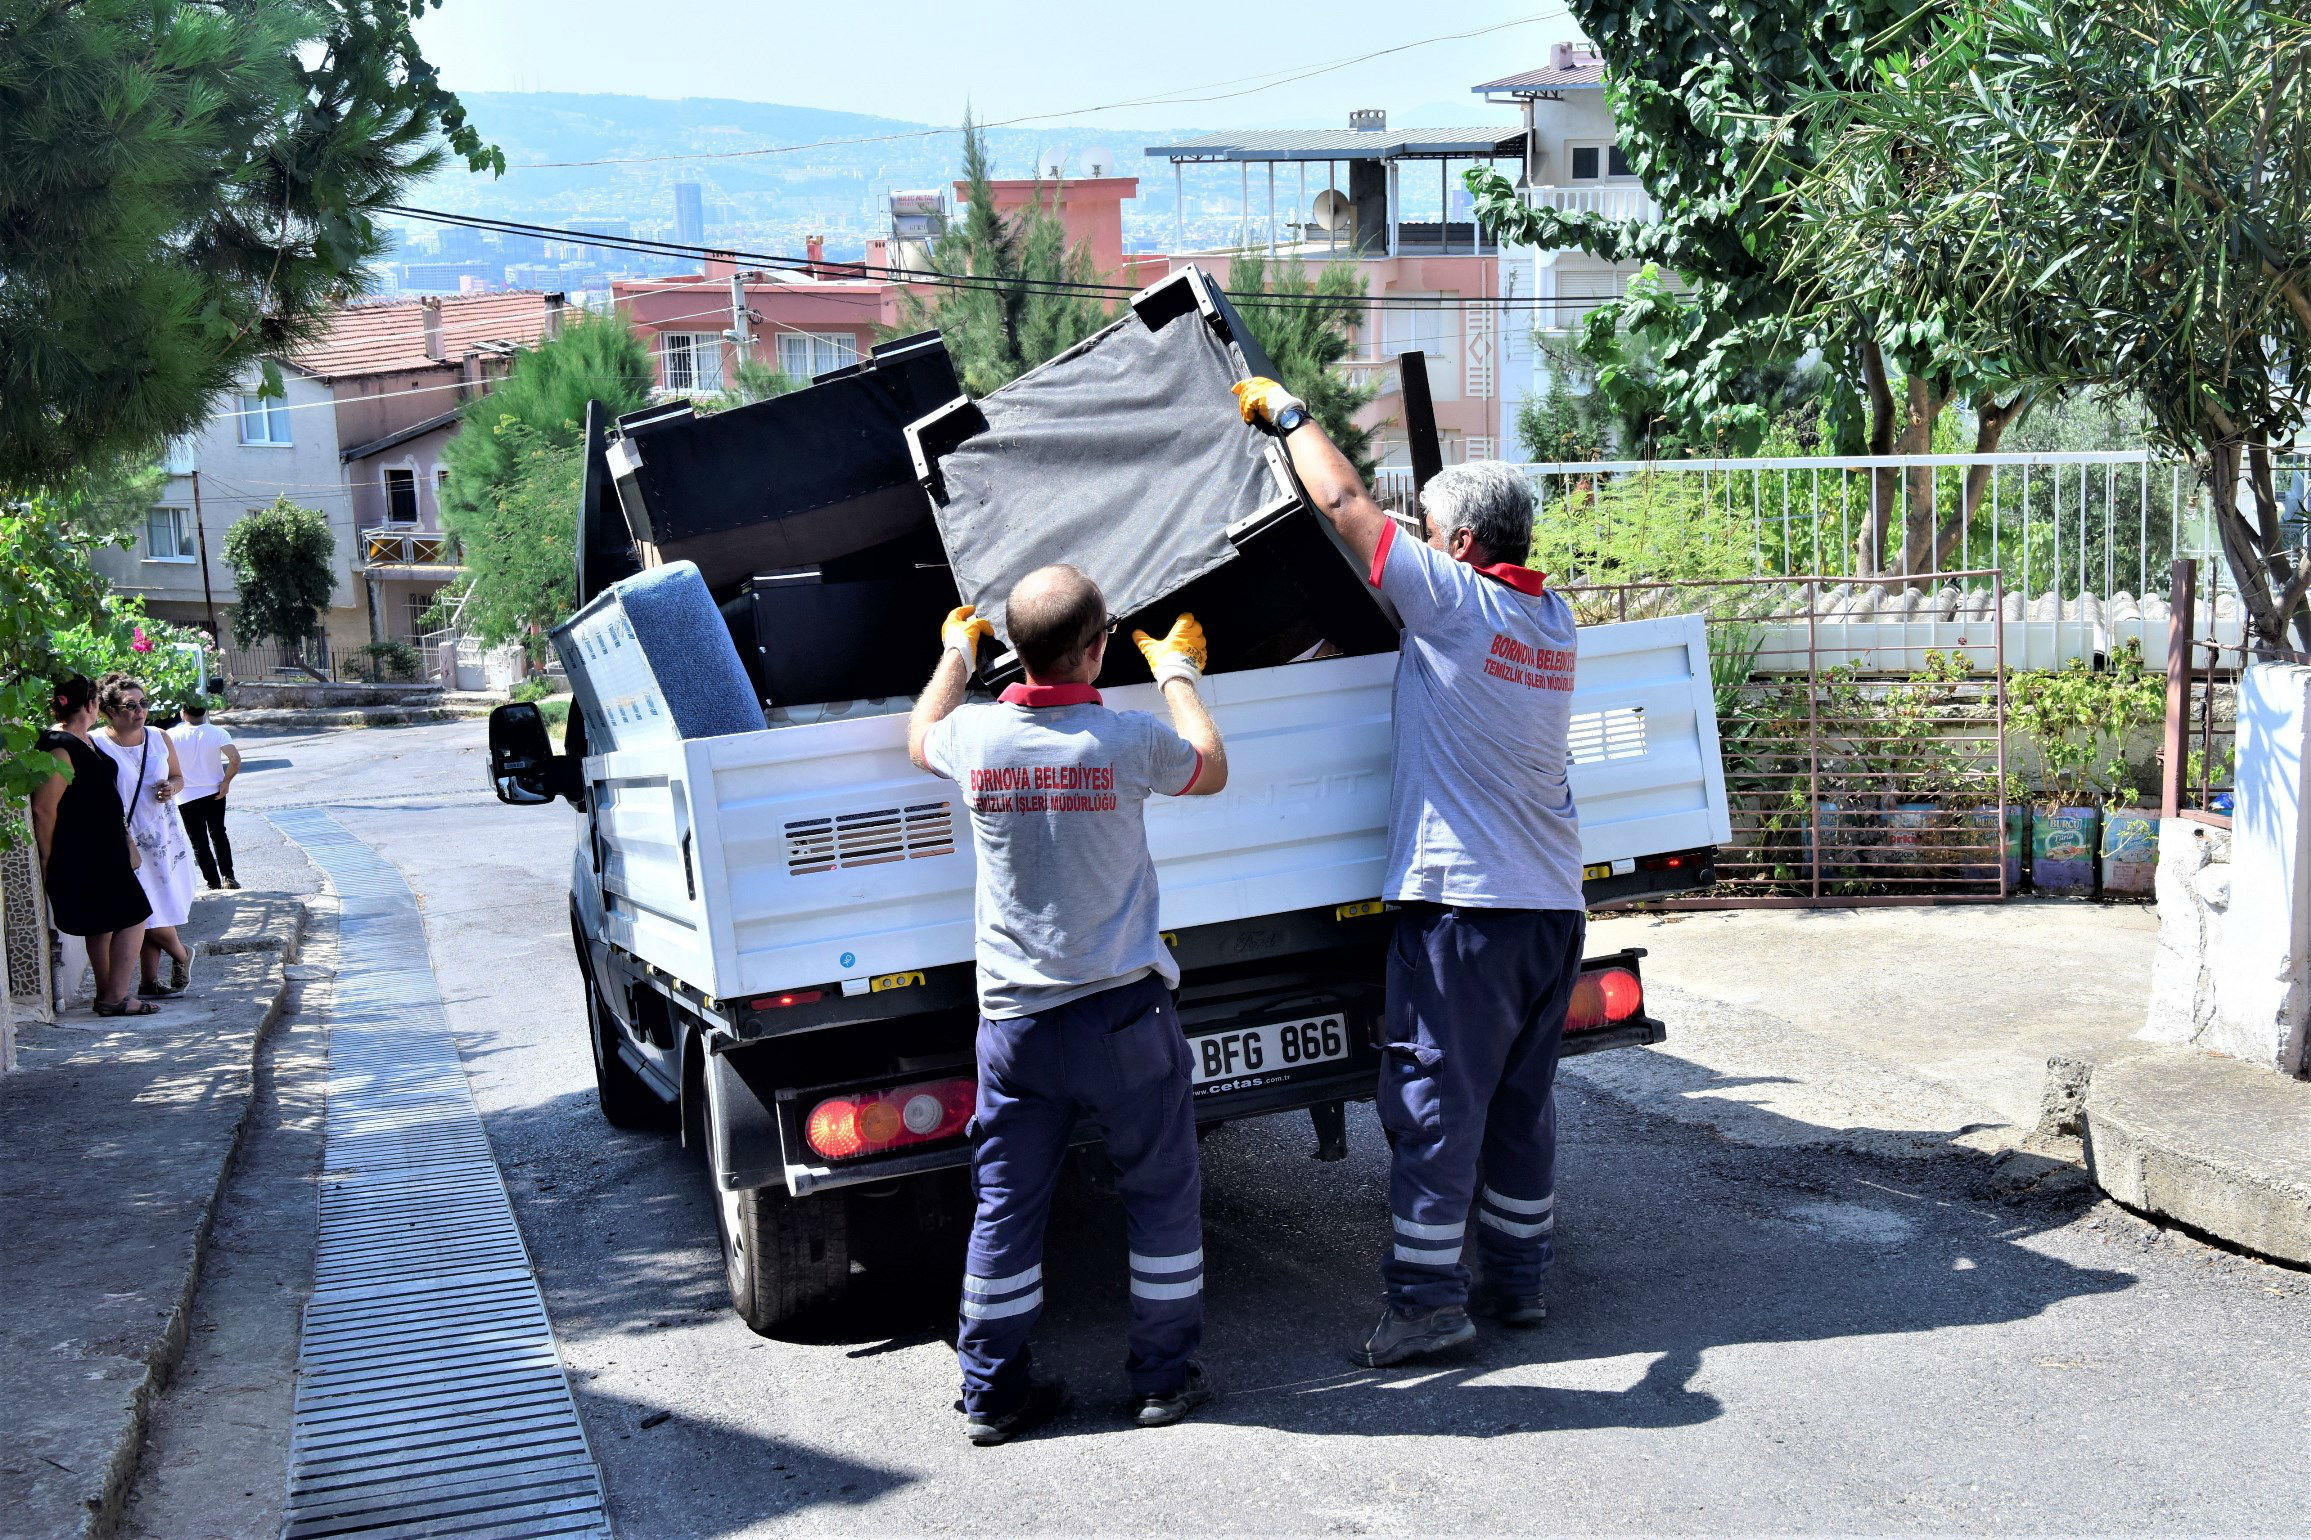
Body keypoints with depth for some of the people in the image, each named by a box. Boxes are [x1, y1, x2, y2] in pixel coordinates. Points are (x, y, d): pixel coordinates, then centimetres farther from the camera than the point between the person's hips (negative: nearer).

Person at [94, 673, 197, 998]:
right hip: (127, 842, -4)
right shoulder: (95, 745, -8)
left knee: (154, 916, 5)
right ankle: (181, 954, 21)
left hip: (166, 837, 4)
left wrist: (171, 788, -3)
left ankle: (149, 982, 15)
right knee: (149, 913, -6)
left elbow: (178, 777, 20)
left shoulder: (160, 739, 6)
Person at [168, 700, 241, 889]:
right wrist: (226, 782, -8)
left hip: (187, 797, -2)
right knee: (219, 834, 21)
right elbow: (235, 759, -21)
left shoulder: (172, 735, -12)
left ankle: (214, 884, 8)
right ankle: (228, 877, 18)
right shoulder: (217, 733, -10)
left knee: (199, 842, 8)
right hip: (215, 793, 2)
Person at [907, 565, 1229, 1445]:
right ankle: (1164, 1377, 22)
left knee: (1005, 1205, 12)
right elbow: (1210, 770, 9)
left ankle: (992, 1391, 21)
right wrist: (1177, 673, 23)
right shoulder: (1128, 740, -13)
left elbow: (919, 737, 21)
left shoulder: (974, 736, -6)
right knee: (1161, 1192, 13)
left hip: (1014, 1019, 3)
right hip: (1124, 1012, -3)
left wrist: (955, 653, 35)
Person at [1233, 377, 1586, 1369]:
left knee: (1435, 1102, -1)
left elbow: (1343, 502, -6)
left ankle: (1428, 1297, 3)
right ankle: (1519, 1281, 22)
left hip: (1464, 901, -8)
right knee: (1522, 1100, 14)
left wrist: (1284, 410, 7)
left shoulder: (1457, 600, -11)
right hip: (1553, 904, 8)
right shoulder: (1553, 618, 11)